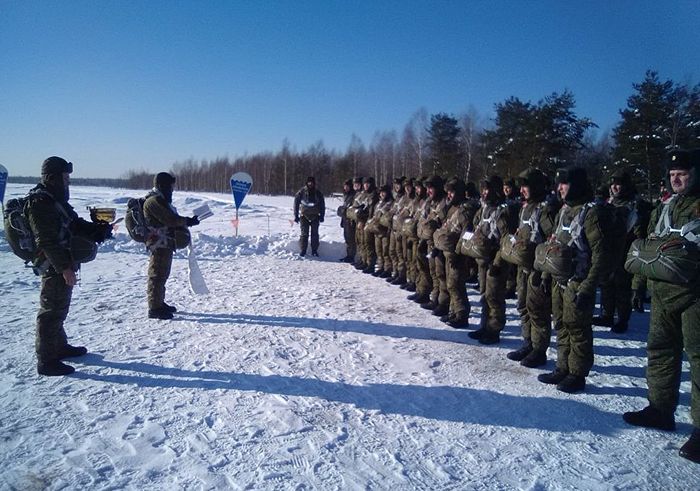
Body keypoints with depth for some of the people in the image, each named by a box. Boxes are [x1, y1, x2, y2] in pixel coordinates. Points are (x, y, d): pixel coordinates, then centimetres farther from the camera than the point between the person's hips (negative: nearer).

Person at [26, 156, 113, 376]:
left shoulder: (57, 200, 15)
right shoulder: (40, 202, -18)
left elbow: (76, 225, 21)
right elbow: (48, 240, -24)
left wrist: (100, 229, 5)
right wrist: (64, 267, -26)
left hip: (64, 264, 10)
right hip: (55, 267, -10)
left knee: (58, 309, 21)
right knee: (52, 312, -3)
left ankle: (60, 346, 36)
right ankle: (47, 360, 5)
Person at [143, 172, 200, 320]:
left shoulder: (161, 200, 18)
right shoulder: (154, 201, -16)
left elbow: (171, 218, 21)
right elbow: (170, 219, -22)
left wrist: (186, 221, 6)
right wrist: (188, 221, -11)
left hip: (166, 244, 11)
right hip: (159, 244, -11)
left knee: (162, 274, 18)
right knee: (157, 275, -6)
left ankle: (159, 303, 28)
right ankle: (154, 309, -2)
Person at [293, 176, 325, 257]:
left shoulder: (318, 193, 4)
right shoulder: (301, 192, -2)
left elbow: (322, 205, 9)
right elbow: (296, 204, 1)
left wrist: (321, 216, 2)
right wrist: (296, 216, -4)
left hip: (315, 216, 2)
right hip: (304, 215, -2)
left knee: (315, 234, 3)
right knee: (304, 233, -5)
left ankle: (314, 250, 11)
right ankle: (302, 251, 1)